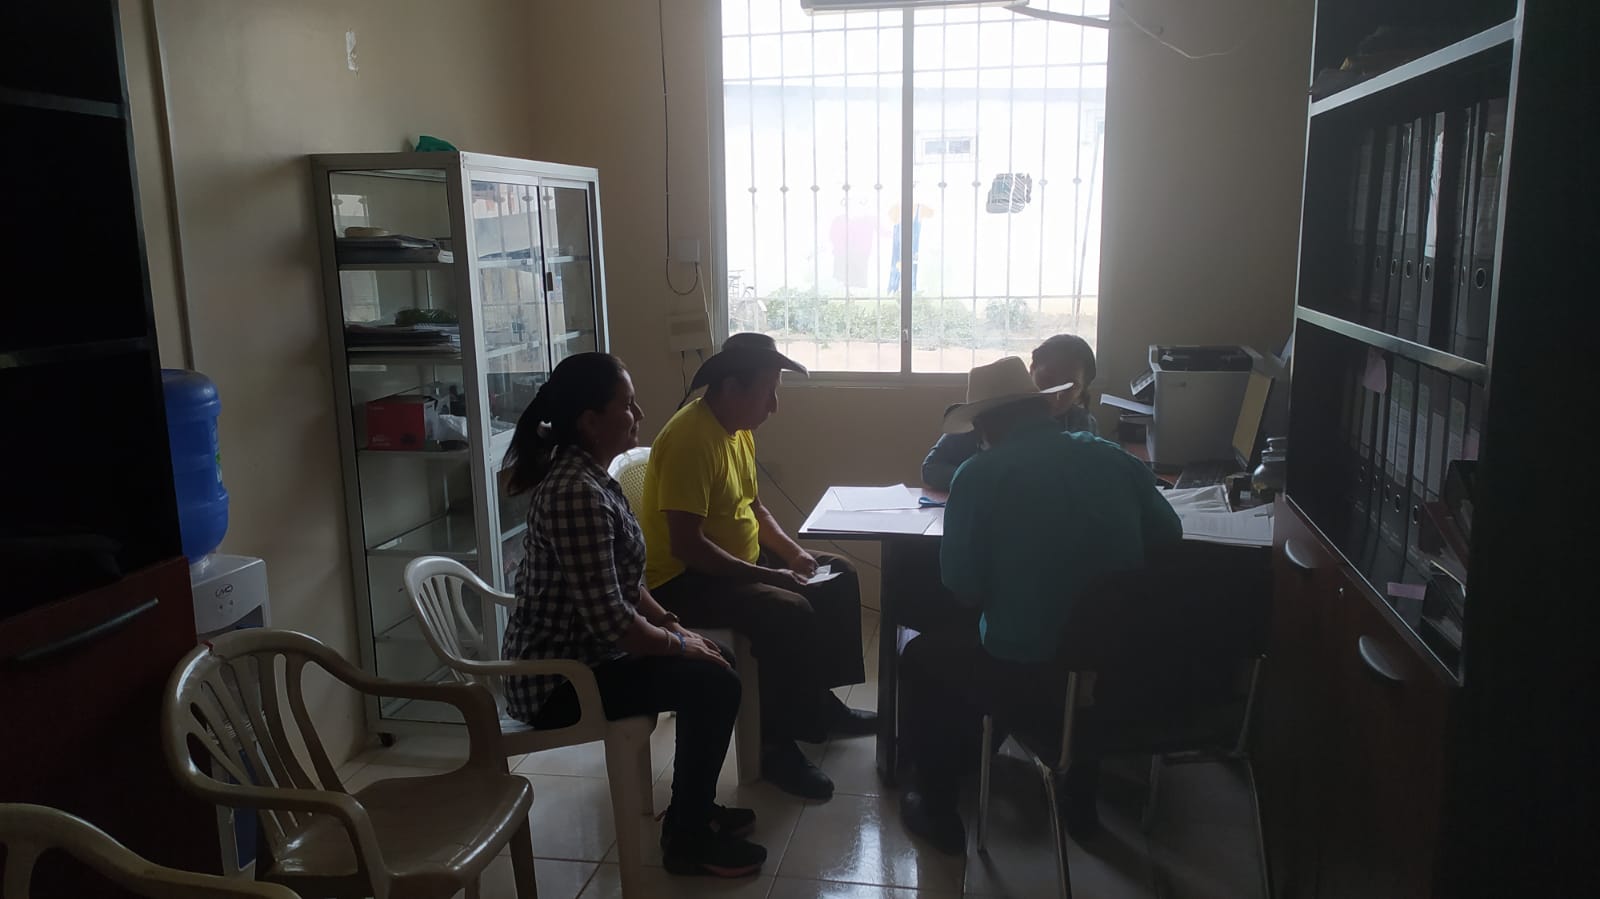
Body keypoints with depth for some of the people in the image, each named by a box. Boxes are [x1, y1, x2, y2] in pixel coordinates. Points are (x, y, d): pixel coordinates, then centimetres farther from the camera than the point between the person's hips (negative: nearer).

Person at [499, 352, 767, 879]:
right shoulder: (576, 495, -27)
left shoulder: (588, 476, 6)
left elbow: (624, 583, 14)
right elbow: (610, 619, -29)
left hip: (581, 654, 10)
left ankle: (692, 807, 26)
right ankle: (687, 838, 4)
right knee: (715, 685, -13)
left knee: (718, 660, 12)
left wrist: (674, 626, 5)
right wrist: (680, 645, -14)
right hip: (559, 680, -10)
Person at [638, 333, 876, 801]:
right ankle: (778, 746, -13)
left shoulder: (738, 428, 5)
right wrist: (768, 576, -27)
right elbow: (686, 544, -30)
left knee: (838, 577, 10)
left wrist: (794, 553, 1)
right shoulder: (690, 439, -25)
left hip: (739, 561, 10)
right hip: (682, 580, -10)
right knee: (789, 613, -30)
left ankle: (821, 703, 20)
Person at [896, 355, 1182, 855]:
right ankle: (1079, 804, 48)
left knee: (923, 657, 24)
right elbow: (1168, 538, 11)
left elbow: (962, 586, -9)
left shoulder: (980, 474, -10)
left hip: (1029, 686, -4)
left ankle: (938, 813, 34)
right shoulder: (1113, 458, 2)